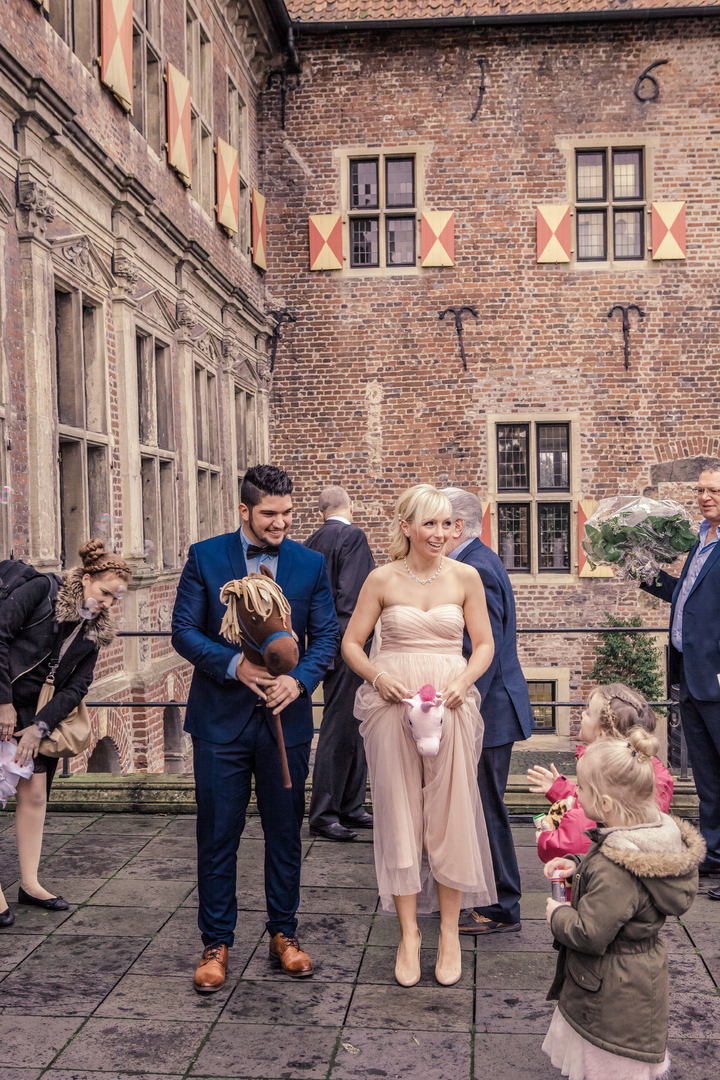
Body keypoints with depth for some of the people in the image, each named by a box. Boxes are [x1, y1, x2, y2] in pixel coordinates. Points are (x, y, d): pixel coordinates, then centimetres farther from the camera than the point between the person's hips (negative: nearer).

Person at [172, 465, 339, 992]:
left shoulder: (311, 563, 2)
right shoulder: (205, 557, -2)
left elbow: (327, 635, 2)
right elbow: (184, 630, -4)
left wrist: (298, 679, -16)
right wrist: (234, 664, -19)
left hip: (285, 717, 2)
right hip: (221, 717, -1)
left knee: (285, 833, 13)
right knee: (218, 836, 6)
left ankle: (284, 933, 29)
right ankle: (217, 943, 21)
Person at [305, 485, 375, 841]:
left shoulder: (313, 542, 11)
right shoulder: (352, 536, -13)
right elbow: (352, 596, -21)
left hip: (331, 647, 9)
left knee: (353, 728, 17)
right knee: (339, 729, -2)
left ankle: (349, 807, 26)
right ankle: (323, 815, 5)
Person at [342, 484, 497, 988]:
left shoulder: (465, 577, 3)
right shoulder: (382, 579, 0)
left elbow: (485, 645, 8)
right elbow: (351, 643, 5)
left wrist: (462, 681, -9)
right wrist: (380, 677, -12)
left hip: (451, 707, 1)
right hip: (392, 705, -1)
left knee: (451, 815, 4)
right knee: (399, 815, 5)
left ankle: (450, 932, 20)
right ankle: (409, 933, 18)